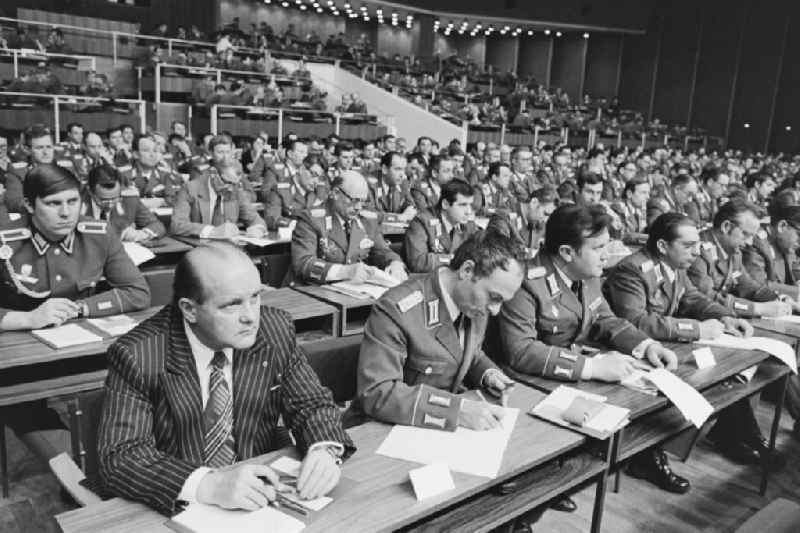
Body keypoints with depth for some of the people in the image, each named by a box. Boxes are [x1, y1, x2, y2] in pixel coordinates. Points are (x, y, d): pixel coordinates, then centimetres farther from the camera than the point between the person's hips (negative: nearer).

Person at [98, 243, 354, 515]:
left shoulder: (277, 330, -6)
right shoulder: (137, 356, -16)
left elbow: (313, 404, 2)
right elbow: (120, 458, -19)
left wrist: (325, 450, -20)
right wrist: (207, 485, -34)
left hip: (261, 500, 1)